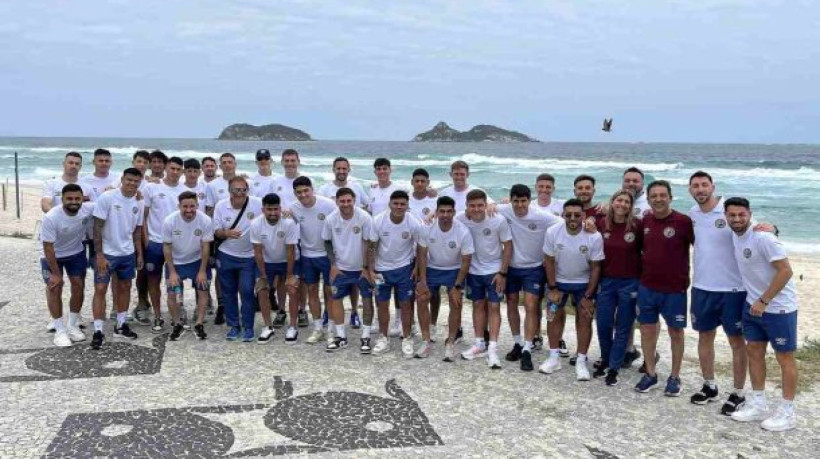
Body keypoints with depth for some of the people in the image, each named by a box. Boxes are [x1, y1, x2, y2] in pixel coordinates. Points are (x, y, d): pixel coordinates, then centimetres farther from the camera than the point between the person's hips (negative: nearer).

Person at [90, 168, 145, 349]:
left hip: (128, 253, 6)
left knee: (125, 287, 13)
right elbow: (97, 228, -14)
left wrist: (139, 254, 10)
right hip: (106, 253, -6)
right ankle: (98, 331, 2)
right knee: (100, 289, -4)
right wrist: (99, 255, -18)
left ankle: (121, 326, 26)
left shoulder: (138, 203, 2)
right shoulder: (107, 197, -15)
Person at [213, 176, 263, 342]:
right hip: (226, 256, 2)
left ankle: (248, 327, 10)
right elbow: (216, 232, 0)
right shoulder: (221, 206, -5)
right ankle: (233, 325, 24)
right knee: (228, 292, 9)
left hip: (249, 257, -2)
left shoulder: (258, 204, -12)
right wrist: (226, 233, -21)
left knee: (247, 291, -5)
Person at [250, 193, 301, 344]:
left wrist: (289, 276, -18)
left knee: (293, 290, -14)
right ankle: (268, 328, 10)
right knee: (261, 291, -4)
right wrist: (263, 275, -11)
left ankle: (292, 327, 0)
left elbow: (290, 252, -22)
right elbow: (258, 252, -13)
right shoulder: (256, 225, -21)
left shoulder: (289, 223, -28)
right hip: (267, 263, 2)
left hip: (289, 261, -2)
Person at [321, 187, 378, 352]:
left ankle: (365, 337, 15)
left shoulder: (364, 218, -19)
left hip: (362, 268, -2)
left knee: (367, 300, 2)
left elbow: (369, 244, -14)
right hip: (341, 268, 2)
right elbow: (327, 242, 3)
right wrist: (333, 264, -2)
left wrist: (369, 269, -13)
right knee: (335, 299, 5)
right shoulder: (330, 219, -12)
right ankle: (341, 336, 18)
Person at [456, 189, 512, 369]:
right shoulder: (460, 220, -16)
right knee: (478, 305, 12)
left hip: (494, 271, -2)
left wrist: (502, 273, -12)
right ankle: (479, 344, 23)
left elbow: (508, 246, -11)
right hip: (473, 271, 3)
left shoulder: (498, 221, -20)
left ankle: (492, 349, -2)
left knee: (494, 307, -3)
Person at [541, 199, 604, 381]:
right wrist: (552, 288, -8)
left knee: (585, 318, -2)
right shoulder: (552, 232, -20)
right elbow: (549, 261, -8)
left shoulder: (594, 237, -23)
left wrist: (588, 296, -13)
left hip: (584, 283, -1)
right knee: (554, 316, 5)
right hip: (558, 281, 1)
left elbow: (595, 267, -13)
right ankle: (553, 358, 18)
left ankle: (581, 362, 8)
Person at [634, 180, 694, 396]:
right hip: (647, 287, 4)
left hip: (674, 289, -4)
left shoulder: (684, 222, -12)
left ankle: (675, 377, 22)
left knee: (676, 332, 8)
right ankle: (650, 374, 25)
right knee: (647, 329, 10)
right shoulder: (645, 221, 2)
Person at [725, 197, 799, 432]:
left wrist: (763, 301, -21)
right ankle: (758, 405, 24)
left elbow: (785, 271, -24)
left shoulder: (763, 238, -23)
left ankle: (787, 412, 12)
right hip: (753, 304, 8)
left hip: (778, 307, -8)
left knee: (784, 357, 2)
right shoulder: (735, 236, 1)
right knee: (754, 351, 12)